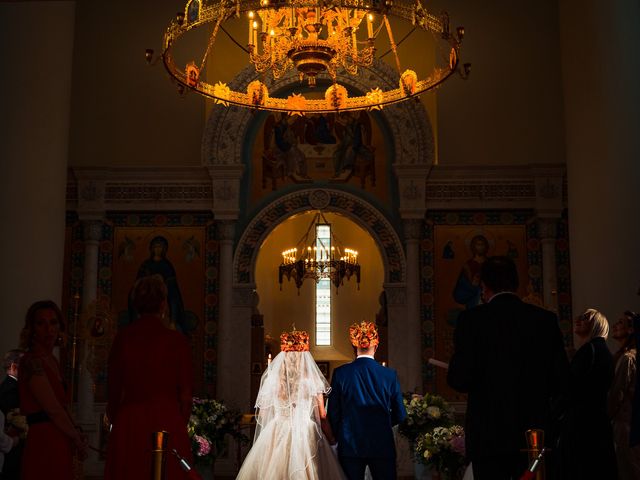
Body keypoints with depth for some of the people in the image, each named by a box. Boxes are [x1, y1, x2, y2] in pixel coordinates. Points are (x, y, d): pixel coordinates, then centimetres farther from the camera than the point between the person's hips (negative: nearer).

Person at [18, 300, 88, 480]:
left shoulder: (52, 360, 14)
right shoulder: (31, 361, -13)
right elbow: (53, 409, -15)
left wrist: (75, 432, 1)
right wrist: (77, 439, -3)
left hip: (60, 448, 8)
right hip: (44, 445, -8)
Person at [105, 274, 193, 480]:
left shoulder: (122, 338, -1)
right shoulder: (176, 340, -6)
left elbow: (113, 391, 5)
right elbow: (185, 395, -2)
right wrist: (181, 425, 13)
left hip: (128, 426, 2)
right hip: (168, 422, -2)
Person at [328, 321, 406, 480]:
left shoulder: (340, 373, -5)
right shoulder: (390, 375, -4)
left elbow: (333, 413, -1)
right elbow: (400, 415, 2)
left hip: (350, 445, 0)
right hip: (382, 446, 0)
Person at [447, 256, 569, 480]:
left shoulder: (471, 320, -7)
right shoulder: (546, 319, 3)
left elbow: (460, 380, -12)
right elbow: (561, 379, 2)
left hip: (489, 437, -3)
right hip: (535, 432, 3)